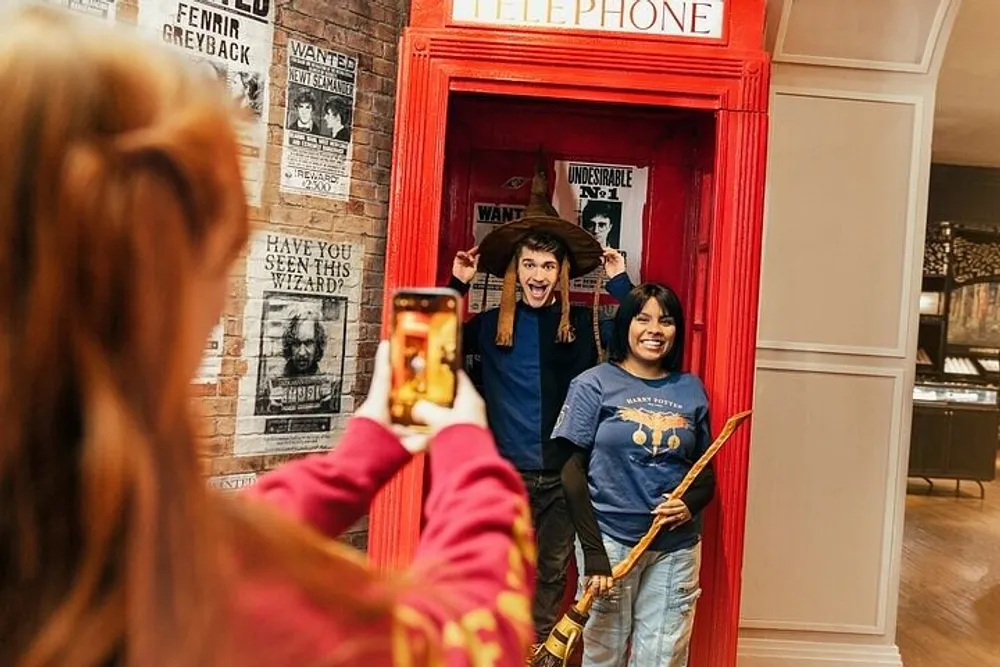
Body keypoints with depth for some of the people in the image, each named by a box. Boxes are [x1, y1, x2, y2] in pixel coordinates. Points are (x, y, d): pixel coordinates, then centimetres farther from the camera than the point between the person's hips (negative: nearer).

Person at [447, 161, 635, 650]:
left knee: (553, 574, 14)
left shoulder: (585, 325, 1)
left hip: (564, 475, 1)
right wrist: (456, 286, 0)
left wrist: (621, 284, -5)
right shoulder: (491, 325, 1)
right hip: (507, 473, 0)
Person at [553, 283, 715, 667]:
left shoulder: (691, 390, 7)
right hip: (610, 540, -3)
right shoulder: (594, 384, -3)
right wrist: (594, 554, -12)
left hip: (677, 548, 3)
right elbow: (572, 470, -6)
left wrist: (690, 504, -9)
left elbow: (706, 472, 14)